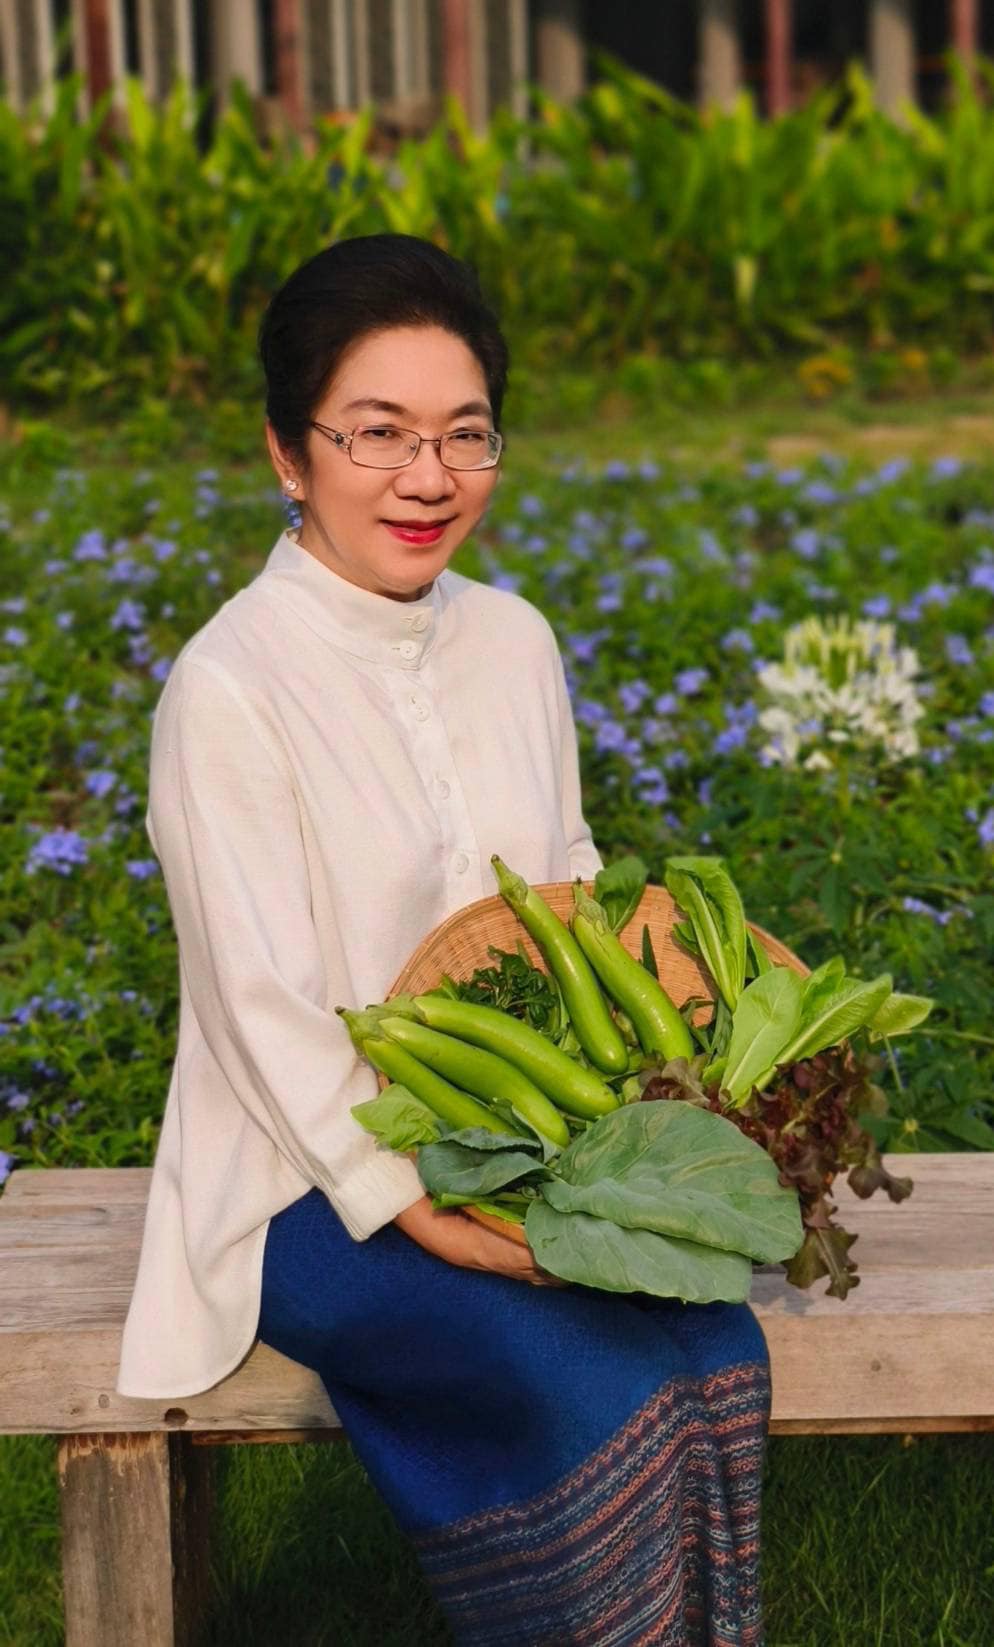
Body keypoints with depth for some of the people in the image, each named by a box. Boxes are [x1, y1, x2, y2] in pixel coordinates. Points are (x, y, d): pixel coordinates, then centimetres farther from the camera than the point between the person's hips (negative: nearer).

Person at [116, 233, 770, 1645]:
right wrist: (421, 1210, -20)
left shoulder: (513, 644, 5)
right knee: (602, 1388, -27)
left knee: (717, 1344, -22)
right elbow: (265, 1007, -15)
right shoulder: (229, 687, -14)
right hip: (315, 1184, -5)